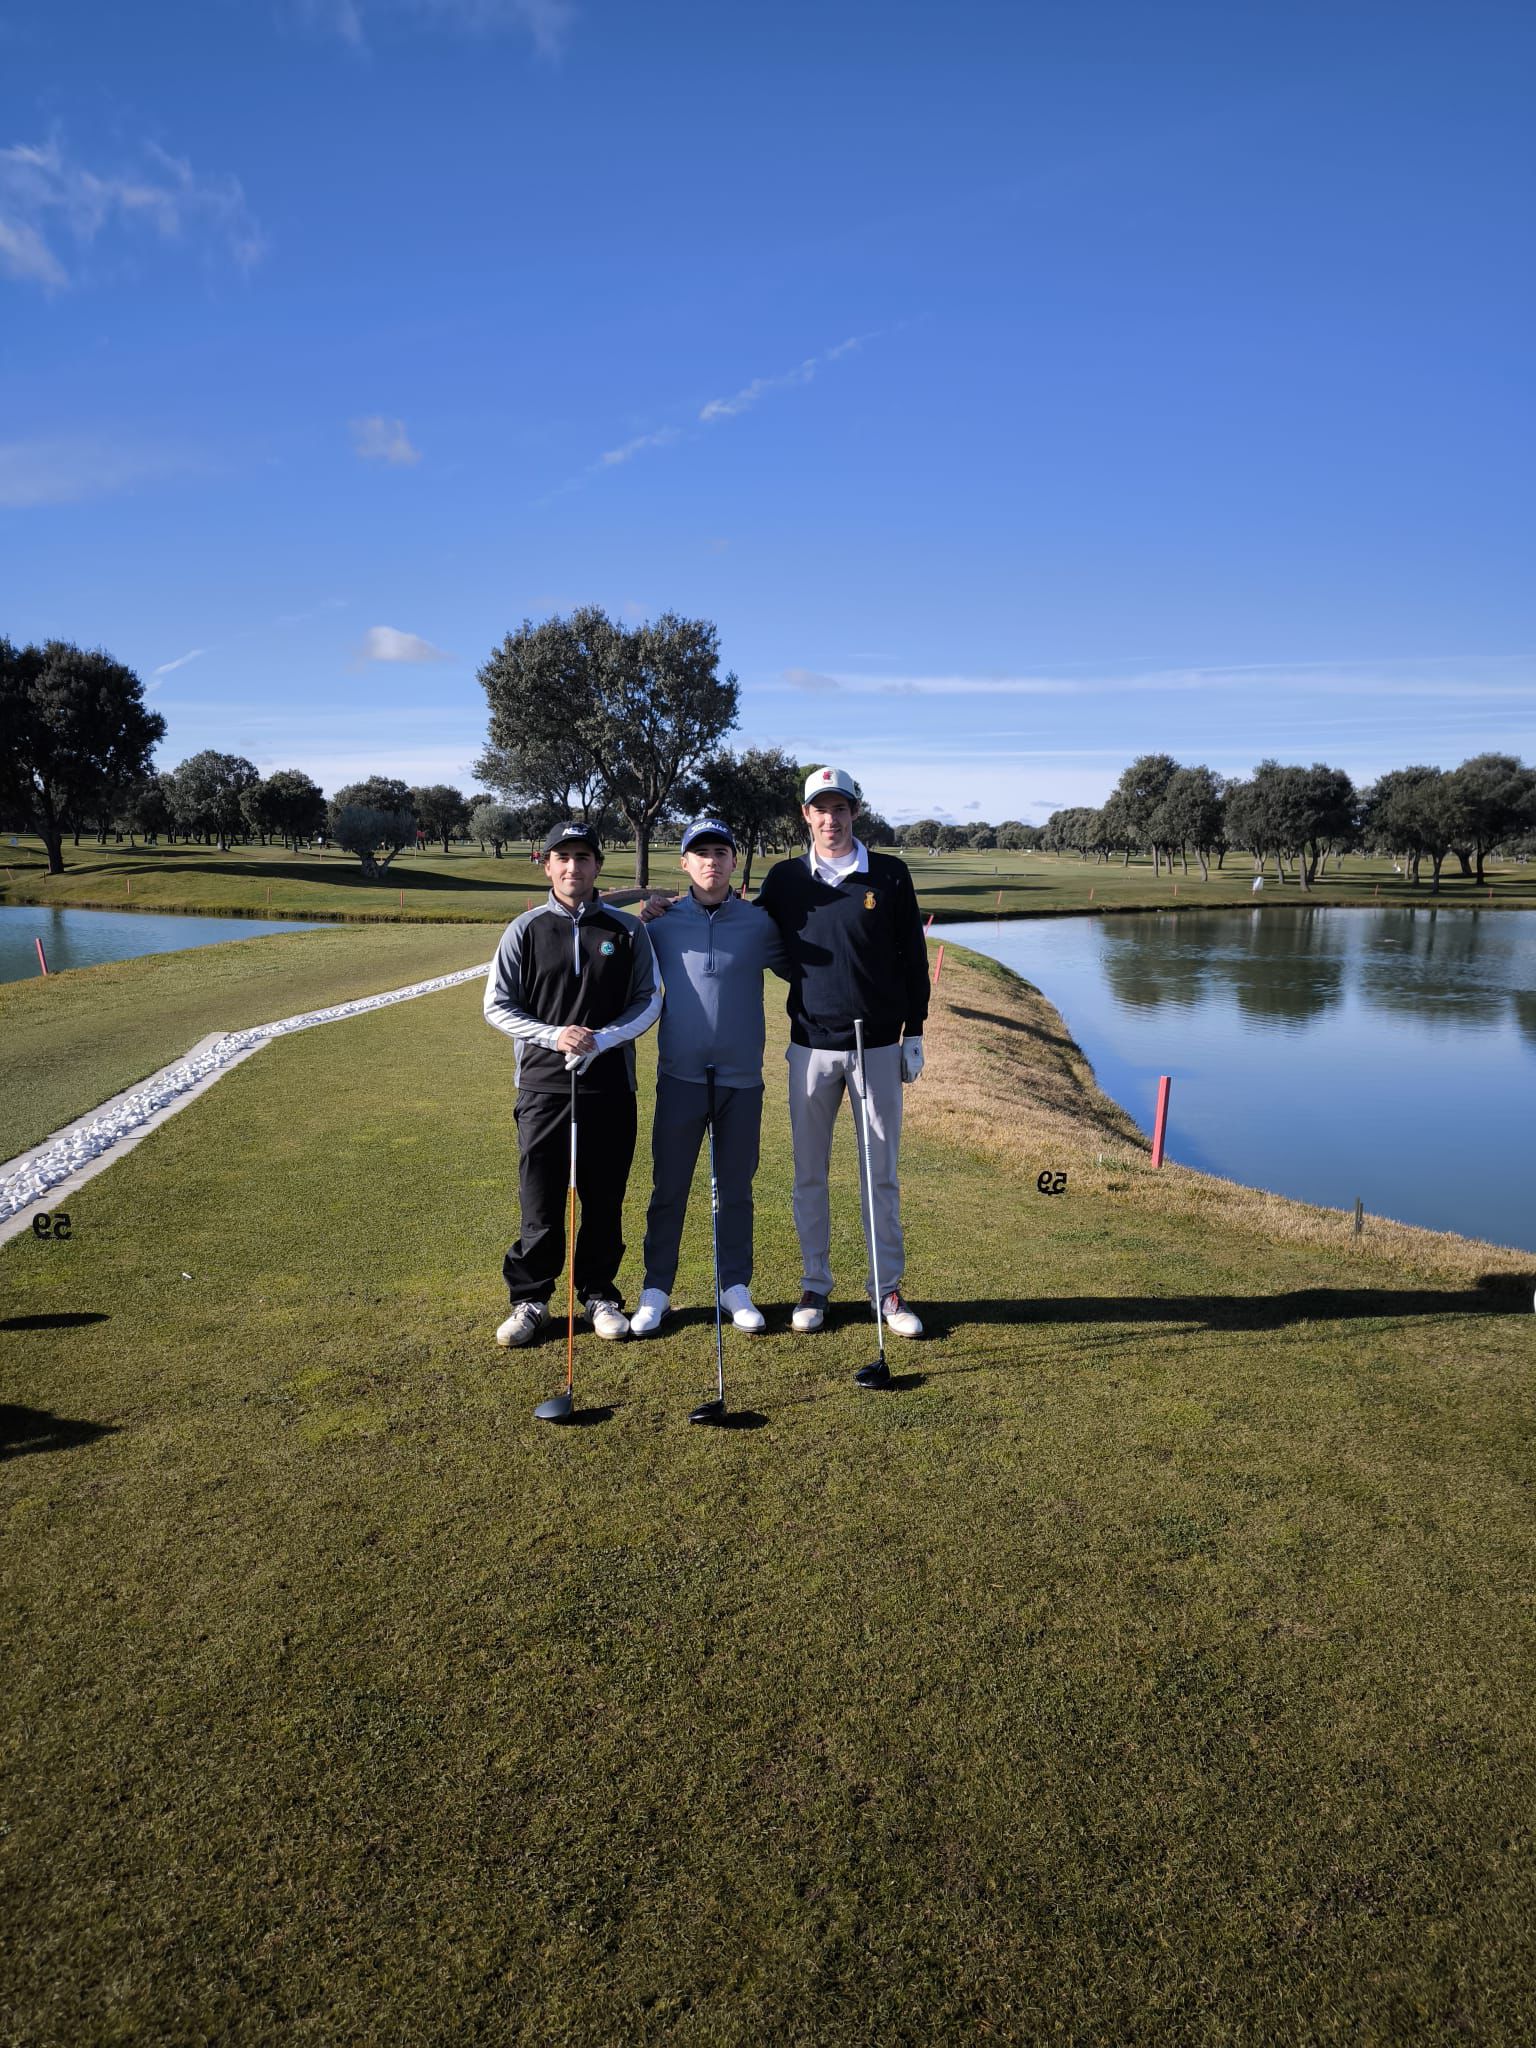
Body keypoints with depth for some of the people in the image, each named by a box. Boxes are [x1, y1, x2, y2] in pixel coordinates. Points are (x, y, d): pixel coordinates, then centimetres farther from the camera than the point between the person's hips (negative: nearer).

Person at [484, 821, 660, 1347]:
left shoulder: (627, 930, 4)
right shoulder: (525, 929, 3)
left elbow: (649, 1000, 4)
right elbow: (497, 1005, 3)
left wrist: (603, 1039, -13)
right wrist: (553, 1035, -13)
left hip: (610, 1086, 1)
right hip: (542, 1085, 0)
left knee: (605, 1201, 8)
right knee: (540, 1201, 2)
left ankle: (600, 1296, 23)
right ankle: (529, 1301, 17)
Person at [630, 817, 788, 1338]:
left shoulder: (759, 924, 2)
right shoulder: (662, 922, 2)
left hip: (742, 1079, 0)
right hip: (680, 1076, 0)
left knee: (735, 1189, 11)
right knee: (668, 1188, 6)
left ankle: (735, 1286, 23)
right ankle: (656, 1289, 18)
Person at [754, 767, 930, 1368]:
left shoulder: (890, 875, 1)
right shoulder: (784, 880, 5)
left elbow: (913, 958, 5)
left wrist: (914, 1035, 3)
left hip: (879, 1046, -1)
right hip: (811, 1046, 1)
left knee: (881, 1174, 5)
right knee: (809, 1173, 7)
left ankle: (888, 1289, 16)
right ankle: (815, 1285, 20)